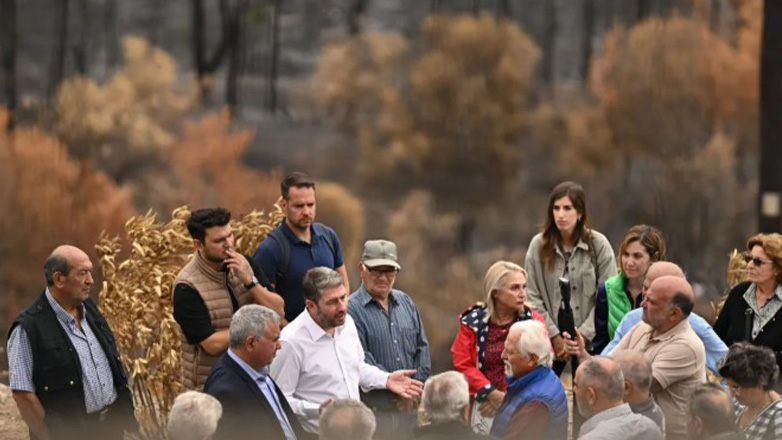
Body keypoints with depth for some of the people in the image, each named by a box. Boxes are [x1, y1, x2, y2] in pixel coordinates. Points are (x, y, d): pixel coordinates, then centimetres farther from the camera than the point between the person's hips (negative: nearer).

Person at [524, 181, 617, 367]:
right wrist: (555, 336, -6)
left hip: (589, 340, -1)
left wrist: (582, 335, -10)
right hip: (549, 338, 1)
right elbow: (532, 296, 0)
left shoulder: (598, 244, -2)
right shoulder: (538, 245, 1)